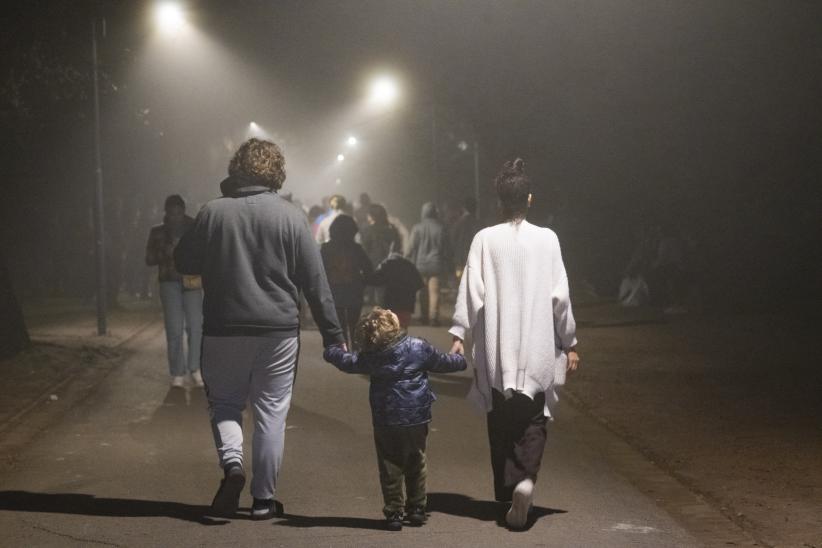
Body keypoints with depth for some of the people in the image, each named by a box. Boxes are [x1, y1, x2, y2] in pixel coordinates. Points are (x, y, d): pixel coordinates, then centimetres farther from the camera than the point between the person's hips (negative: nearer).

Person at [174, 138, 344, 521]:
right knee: (271, 411, 9)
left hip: (223, 329, 0)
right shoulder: (290, 216, -3)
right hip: (278, 330, 0)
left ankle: (232, 460, -10)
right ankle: (264, 497, 11)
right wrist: (333, 335, 4)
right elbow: (315, 281, -2)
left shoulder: (213, 212, -3)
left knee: (224, 403, 17)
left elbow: (184, 263, 7)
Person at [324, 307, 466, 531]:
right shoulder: (419, 347, -7)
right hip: (417, 419, 1)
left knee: (390, 468, 6)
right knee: (416, 465, 14)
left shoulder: (369, 357, -7)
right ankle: (416, 508, 18)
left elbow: (347, 362, 11)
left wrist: (331, 352, 32)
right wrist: (461, 360, 29)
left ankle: (394, 512, 4)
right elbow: (442, 362, 7)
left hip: (385, 422, -1)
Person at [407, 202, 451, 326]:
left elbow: (413, 248, -3)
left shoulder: (417, 228, -4)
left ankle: (424, 317, 16)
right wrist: (447, 266, 8)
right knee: (434, 291, -1)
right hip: (436, 265, -1)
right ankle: (434, 317, -9)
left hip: (421, 264, 1)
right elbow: (446, 249, 1)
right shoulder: (440, 228, -3)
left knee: (423, 292, 11)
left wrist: (412, 264, 4)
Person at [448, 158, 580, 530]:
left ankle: (506, 492, 18)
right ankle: (526, 478, -19)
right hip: (537, 350, 0)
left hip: (496, 351, 0)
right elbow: (559, 295, -1)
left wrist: (459, 334, -2)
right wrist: (569, 343, 7)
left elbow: (472, 291, -7)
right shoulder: (547, 239, -3)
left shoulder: (485, 239, -4)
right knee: (533, 423, 6)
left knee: (501, 423, 13)